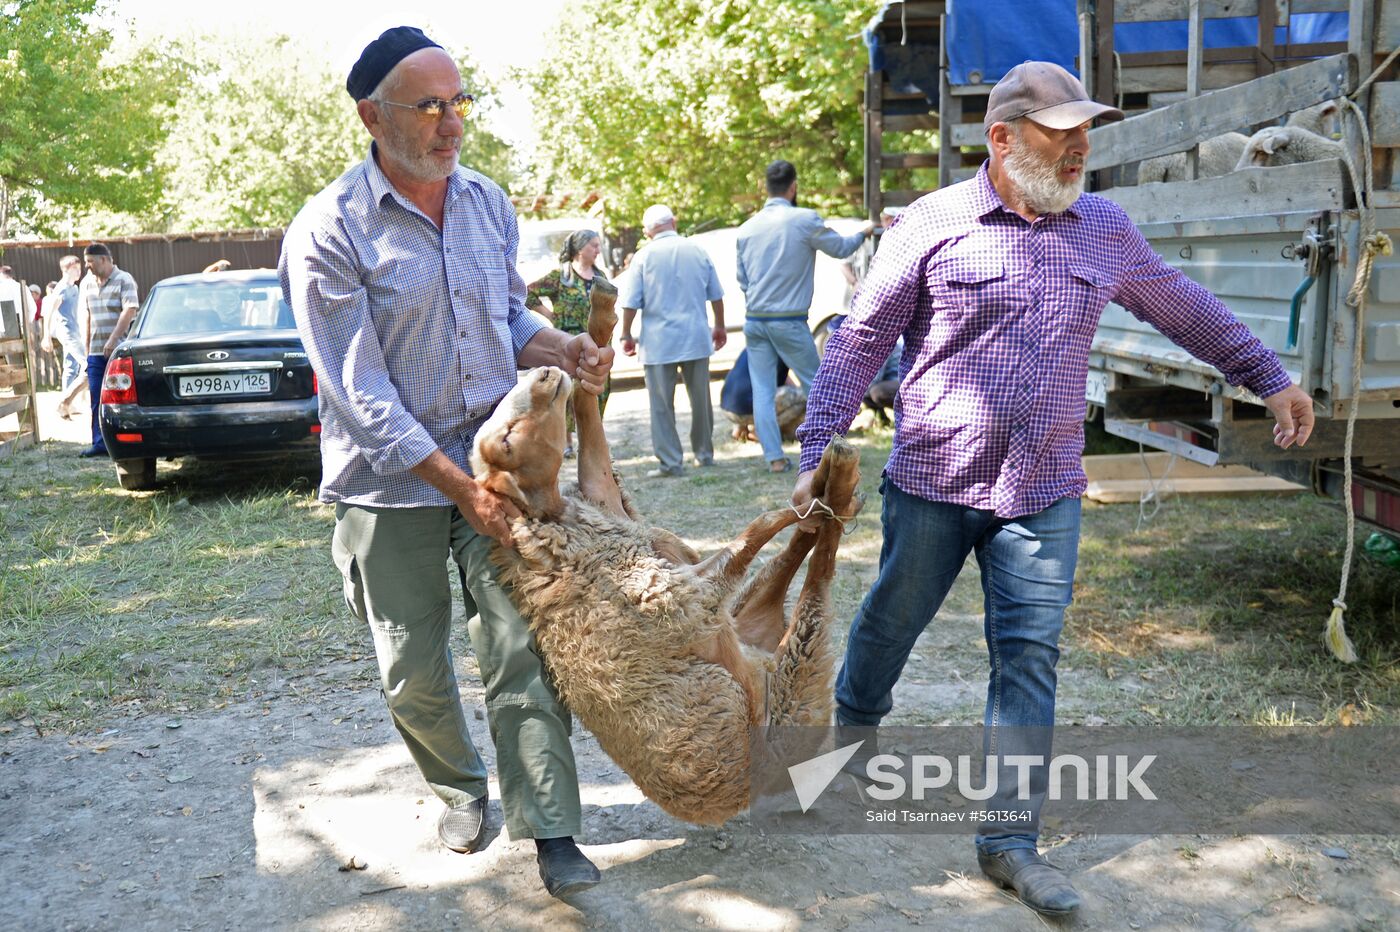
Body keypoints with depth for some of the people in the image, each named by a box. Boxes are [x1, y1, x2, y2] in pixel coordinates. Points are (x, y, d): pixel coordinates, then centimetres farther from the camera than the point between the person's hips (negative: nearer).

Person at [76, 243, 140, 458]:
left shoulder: (124, 280, -4)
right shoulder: (86, 283, 14)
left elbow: (129, 311, -14)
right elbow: (85, 316, 17)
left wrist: (112, 340, -20)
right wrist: (87, 347, 13)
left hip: (120, 350, -6)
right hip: (96, 351, 6)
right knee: (97, 400, 3)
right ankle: (100, 443, 6)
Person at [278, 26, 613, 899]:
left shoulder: (488, 201, 3)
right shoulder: (328, 234, -14)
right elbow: (362, 396, -16)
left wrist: (564, 349, -7)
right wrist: (461, 489, -18)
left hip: (494, 453, 3)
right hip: (392, 478, -3)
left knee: (522, 647, -1)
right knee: (414, 671, 10)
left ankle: (552, 831, 9)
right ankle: (462, 787, 37)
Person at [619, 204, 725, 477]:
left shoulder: (644, 256, -5)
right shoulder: (698, 252, 4)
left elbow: (630, 302, -6)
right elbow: (716, 295, 11)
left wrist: (626, 336, 6)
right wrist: (720, 327, 24)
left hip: (659, 342, -3)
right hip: (696, 338, 3)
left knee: (662, 404, 2)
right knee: (700, 399, 14)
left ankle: (670, 462, 1)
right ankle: (704, 453, 23)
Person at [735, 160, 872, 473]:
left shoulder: (747, 228, 4)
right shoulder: (805, 220, -9)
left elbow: (741, 277, 11)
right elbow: (840, 248, 5)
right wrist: (863, 232, 24)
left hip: (754, 321, 4)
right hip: (789, 321, -4)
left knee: (762, 391, 6)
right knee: (815, 386, 10)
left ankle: (774, 457, 5)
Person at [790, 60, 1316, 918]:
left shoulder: (1105, 229, 6)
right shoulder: (934, 223, -7)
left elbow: (1185, 308, 19)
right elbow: (861, 341, -5)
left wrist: (1270, 377, 22)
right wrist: (819, 449, -11)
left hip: (1043, 493, 3)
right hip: (932, 485, -2)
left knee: (1030, 658, 1)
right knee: (890, 622, 14)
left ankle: (1010, 840, 12)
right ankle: (853, 725, 45)